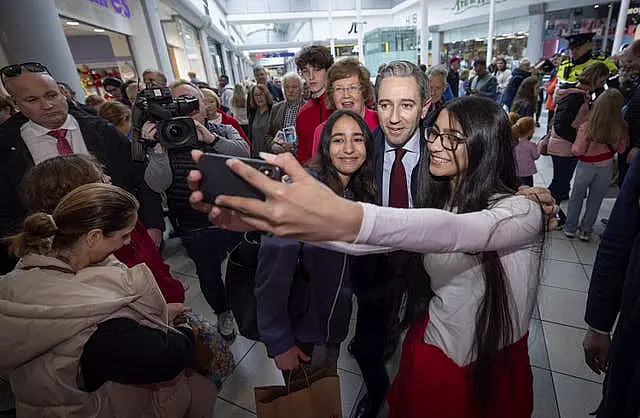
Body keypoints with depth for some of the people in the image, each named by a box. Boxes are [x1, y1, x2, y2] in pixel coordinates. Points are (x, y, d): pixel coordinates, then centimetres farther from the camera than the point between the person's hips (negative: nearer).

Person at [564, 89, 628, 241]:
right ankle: (586, 230, 25)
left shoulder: (587, 127, -25)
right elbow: (621, 149, -1)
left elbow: (577, 151, -15)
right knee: (595, 200, 15)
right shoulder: (621, 128, -17)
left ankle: (570, 228, 23)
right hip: (606, 167, 2)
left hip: (586, 165, -2)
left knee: (576, 197, 15)